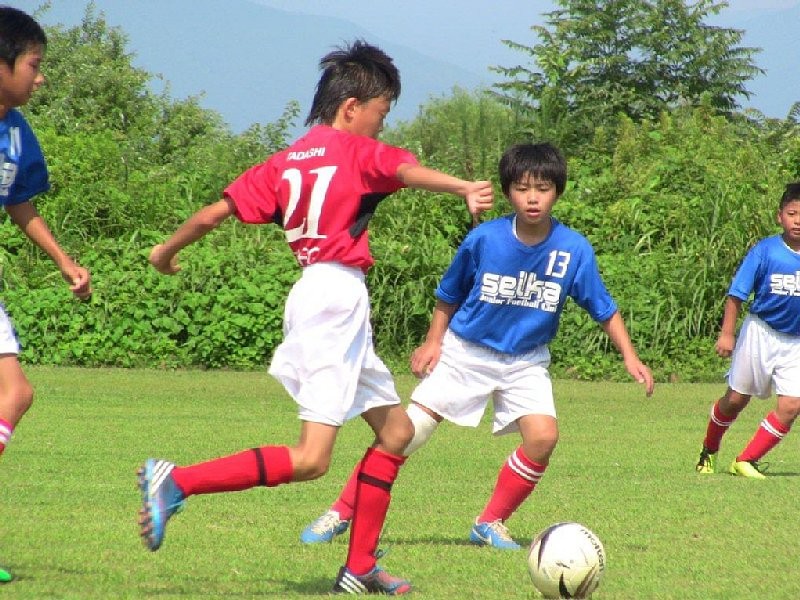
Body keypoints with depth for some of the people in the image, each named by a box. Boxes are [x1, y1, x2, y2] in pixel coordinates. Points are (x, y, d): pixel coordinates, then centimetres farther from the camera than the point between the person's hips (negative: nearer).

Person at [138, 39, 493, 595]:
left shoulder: (287, 161, 17)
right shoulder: (356, 150, -2)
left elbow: (214, 212, 16)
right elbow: (408, 171, -23)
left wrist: (167, 251, 32)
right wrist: (464, 189, -39)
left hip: (315, 295, 9)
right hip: (337, 295, -9)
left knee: (396, 429, 16)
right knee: (310, 460, -15)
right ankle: (177, 482, -21)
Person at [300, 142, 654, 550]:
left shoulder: (574, 250, -14)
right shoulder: (484, 239, -15)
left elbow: (605, 310, -2)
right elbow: (449, 296, 2)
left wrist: (630, 358, -10)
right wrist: (433, 342, -6)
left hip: (525, 361, 1)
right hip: (465, 352, -1)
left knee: (543, 437, -21)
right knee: (407, 431, -8)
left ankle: (491, 523, -1)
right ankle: (341, 513, 5)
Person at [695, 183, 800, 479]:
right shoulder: (765, 251, -14)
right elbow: (737, 293, -9)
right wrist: (727, 333, -11)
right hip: (760, 332, -2)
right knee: (736, 399, 10)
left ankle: (746, 460, -1)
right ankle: (709, 450, 35)